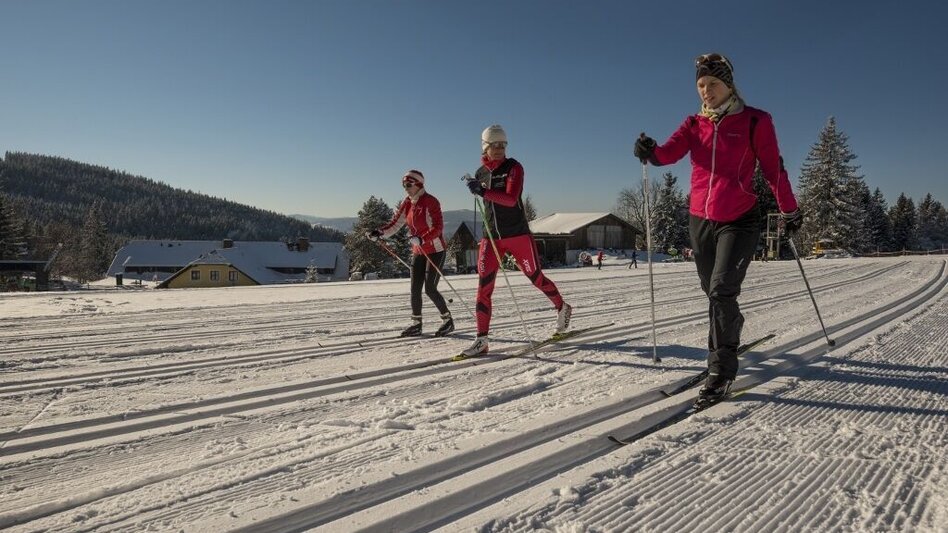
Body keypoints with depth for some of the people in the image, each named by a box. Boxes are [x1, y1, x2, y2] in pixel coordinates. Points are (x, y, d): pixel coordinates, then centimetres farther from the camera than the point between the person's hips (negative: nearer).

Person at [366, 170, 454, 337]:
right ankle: (416, 324, 15)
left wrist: (422, 239, -36)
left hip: (435, 250, -7)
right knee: (415, 289, 4)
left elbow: (438, 227, -23)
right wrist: (379, 233, -16)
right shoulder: (407, 203, 5)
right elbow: (395, 223, 1)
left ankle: (448, 320, 10)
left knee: (430, 289, -8)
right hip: (418, 252, 7)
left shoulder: (430, 201, -16)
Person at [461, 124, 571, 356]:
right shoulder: (480, 173, 11)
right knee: (484, 287, -5)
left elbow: (511, 199, -21)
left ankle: (562, 308, 34)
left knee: (535, 277, 7)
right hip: (491, 237, 4)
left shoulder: (513, 167, -6)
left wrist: (483, 191, -30)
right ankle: (481, 340, -2)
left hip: (518, 234, -4)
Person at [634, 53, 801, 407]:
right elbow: (670, 152, -11)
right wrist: (651, 153, -33)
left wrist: (789, 211, 7)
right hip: (700, 220, 5)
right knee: (713, 292, 17)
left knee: (722, 290, -18)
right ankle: (729, 336, 45)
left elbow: (773, 169, 2)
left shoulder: (755, 121, -2)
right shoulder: (695, 124, 8)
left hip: (739, 221, -4)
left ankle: (722, 368, -5)